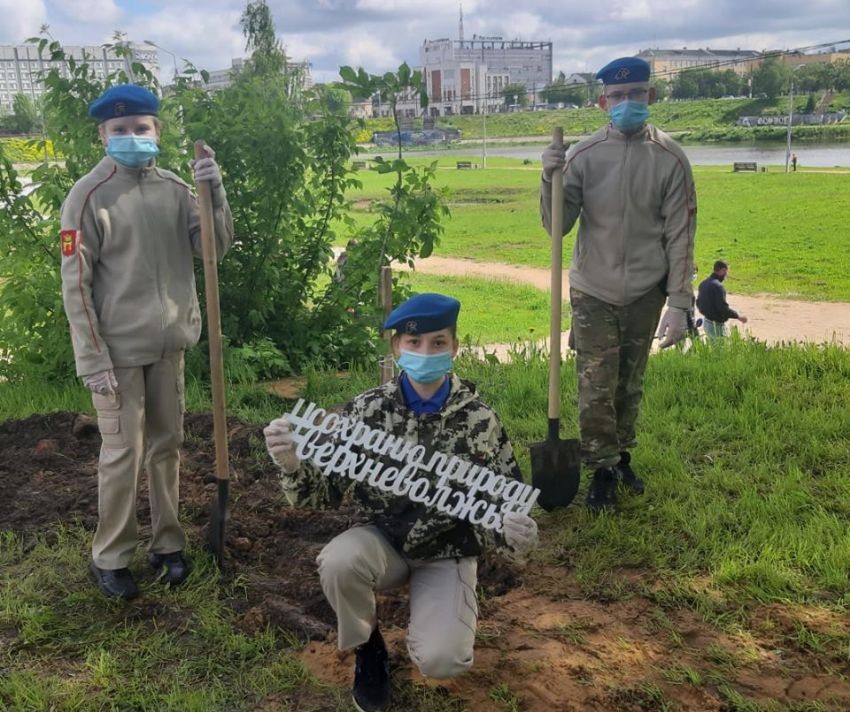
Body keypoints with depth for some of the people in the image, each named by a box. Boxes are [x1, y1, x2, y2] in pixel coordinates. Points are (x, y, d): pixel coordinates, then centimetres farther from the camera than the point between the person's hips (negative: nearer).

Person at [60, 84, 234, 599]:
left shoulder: (175, 189, 1)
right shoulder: (88, 196, -11)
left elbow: (215, 247, -3)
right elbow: (76, 285, -12)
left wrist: (216, 193, -19)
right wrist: (93, 360, -14)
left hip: (169, 344, 5)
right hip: (119, 349, -4)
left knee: (167, 445, 14)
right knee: (124, 454, 2)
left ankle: (168, 543, 29)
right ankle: (110, 558, 19)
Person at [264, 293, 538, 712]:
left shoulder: (479, 420, -12)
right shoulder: (368, 409, -9)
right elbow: (324, 492, -8)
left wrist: (513, 534, -33)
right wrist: (292, 464, -31)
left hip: (447, 552, -1)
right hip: (383, 540, 1)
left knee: (442, 661, -23)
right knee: (337, 563, -33)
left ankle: (438, 618, 15)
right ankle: (367, 647, 0)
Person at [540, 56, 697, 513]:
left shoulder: (669, 159, -6)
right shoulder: (583, 155, -6)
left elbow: (680, 236, -5)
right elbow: (557, 226, -6)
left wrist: (679, 304, -8)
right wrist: (551, 181, -24)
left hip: (645, 294, 1)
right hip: (593, 293, 0)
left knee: (630, 386, 15)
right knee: (596, 390, 2)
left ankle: (621, 455, 35)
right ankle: (603, 471, 20)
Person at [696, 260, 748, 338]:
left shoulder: (703, 283, 7)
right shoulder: (718, 286, -21)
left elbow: (698, 302, 16)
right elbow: (723, 307, -24)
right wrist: (738, 316, -14)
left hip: (706, 321, 9)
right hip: (716, 323, -9)